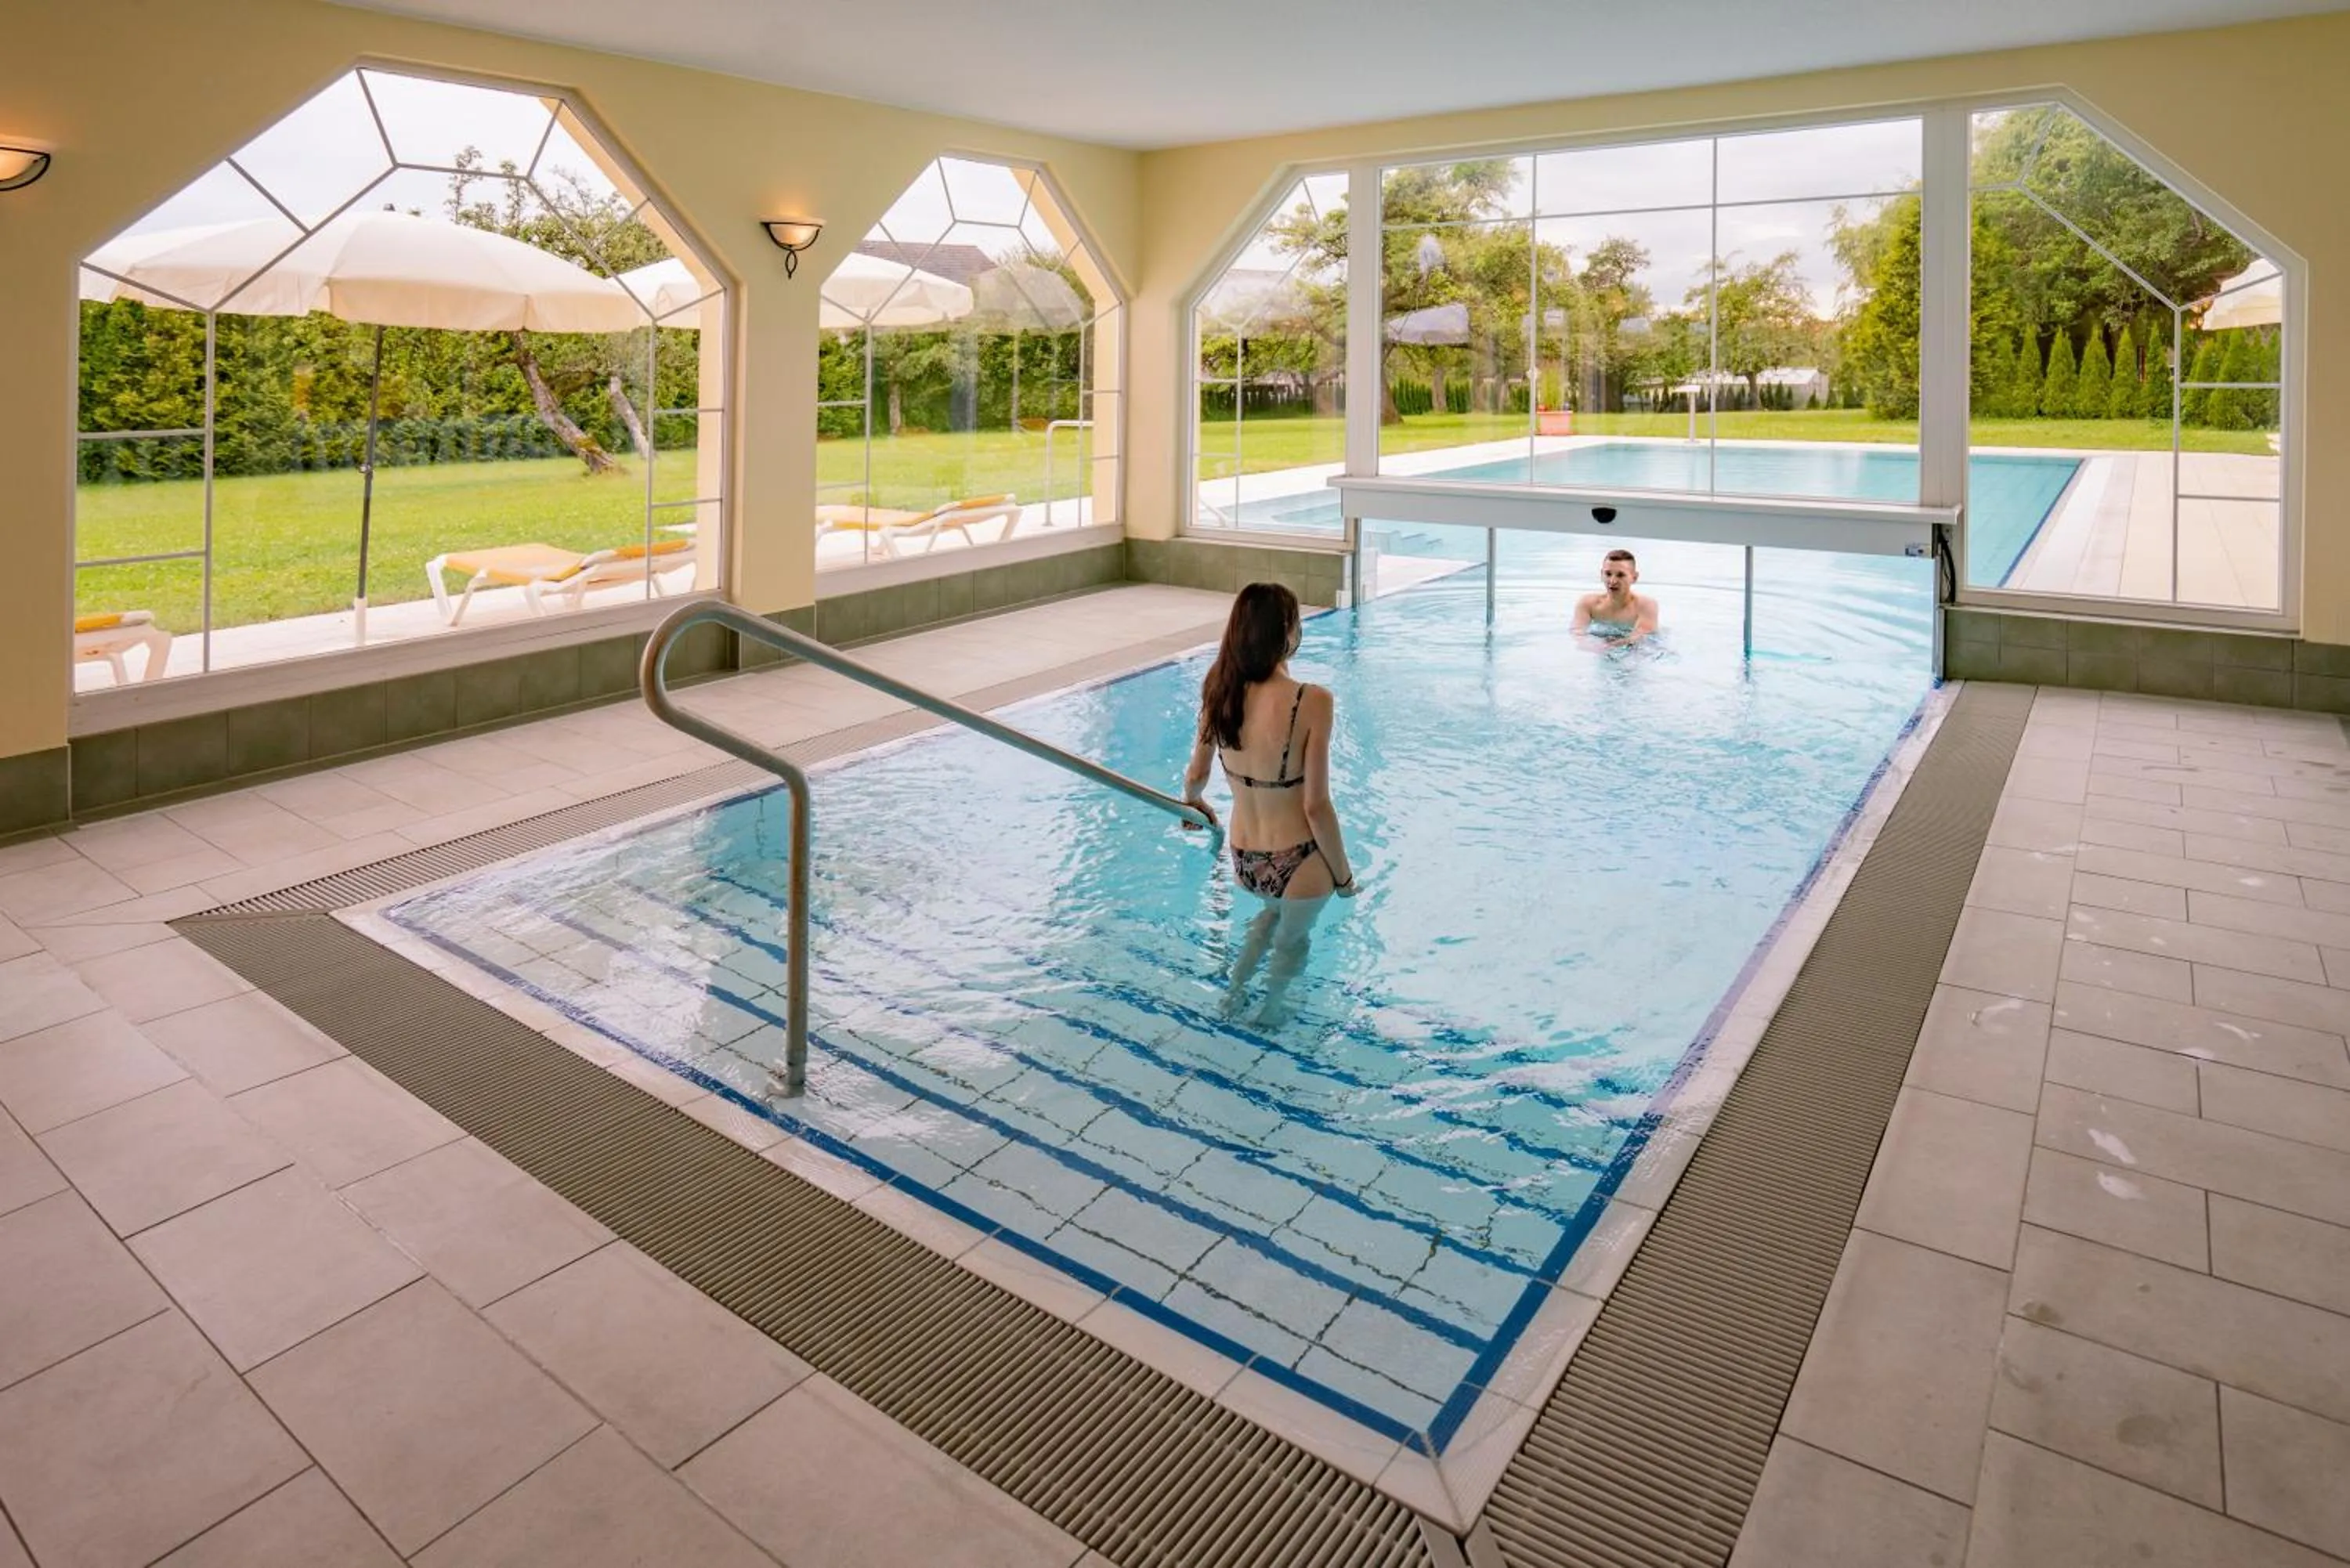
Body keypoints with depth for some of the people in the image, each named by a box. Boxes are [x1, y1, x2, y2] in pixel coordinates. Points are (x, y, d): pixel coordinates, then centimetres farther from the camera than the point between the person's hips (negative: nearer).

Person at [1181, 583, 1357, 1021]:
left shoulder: (1219, 691, -9)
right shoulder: (1312, 702, -25)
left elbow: (1195, 775, 5)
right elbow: (1316, 807, -20)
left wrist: (1191, 802, 29)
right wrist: (1343, 874, -5)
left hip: (1243, 861, 5)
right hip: (1296, 865, -4)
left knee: (1274, 909, 39)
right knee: (1292, 939, 29)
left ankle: (1233, 992, 47)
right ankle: (1272, 1010, 53)